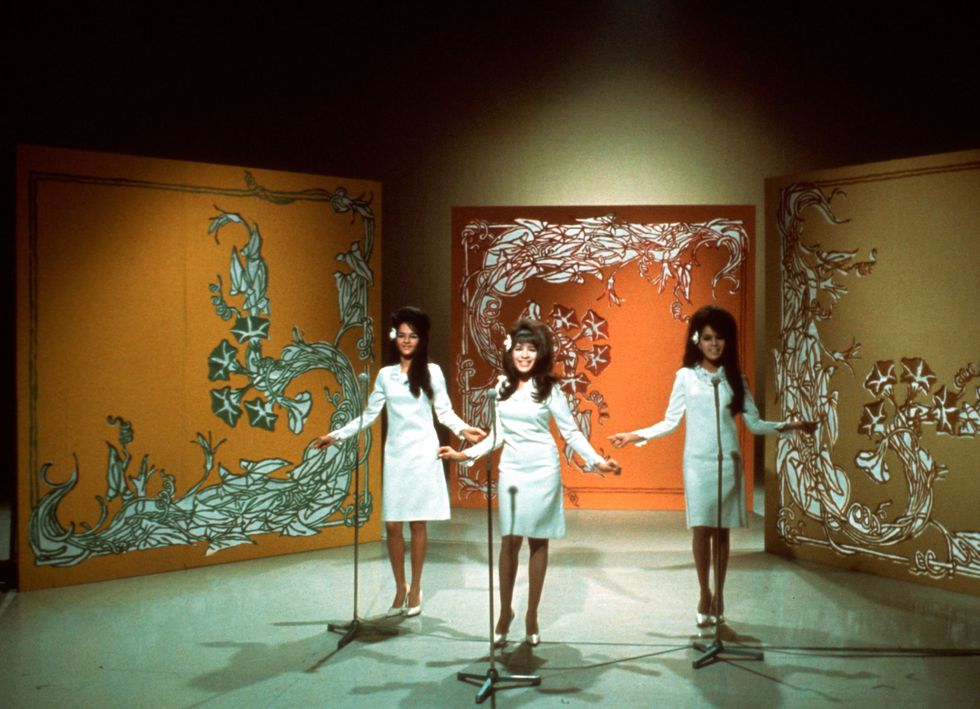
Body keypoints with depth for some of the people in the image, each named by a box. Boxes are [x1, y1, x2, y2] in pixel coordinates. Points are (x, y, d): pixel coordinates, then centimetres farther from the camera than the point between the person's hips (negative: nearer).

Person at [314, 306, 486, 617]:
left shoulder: (432, 371, 3)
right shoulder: (385, 375, 9)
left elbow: (445, 412, 1)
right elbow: (368, 416, 12)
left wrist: (463, 429, -17)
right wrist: (336, 436, 6)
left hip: (422, 454, -2)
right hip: (395, 454, 2)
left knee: (418, 523, 2)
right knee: (392, 525, 1)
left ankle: (415, 589, 16)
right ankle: (400, 588, 18)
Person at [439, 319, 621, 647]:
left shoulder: (549, 388, -2)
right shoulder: (502, 386, 6)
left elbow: (571, 432, 0)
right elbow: (497, 435, 12)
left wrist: (596, 460, -10)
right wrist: (466, 454, 5)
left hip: (542, 470, -2)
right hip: (511, 469, 2)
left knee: (538, 541, 4)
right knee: (509, 541, -1)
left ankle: (532, 617, 16)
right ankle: (505, 613, 14)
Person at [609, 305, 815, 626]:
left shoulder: (735, 379, 7)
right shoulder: (686, 376, 2)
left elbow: (755, 424, 7)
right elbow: (670, 422, 3)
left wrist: (789, 426, -5)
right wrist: (635, 436, -7)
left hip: (728, 462, 2)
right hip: (698, 462, -1)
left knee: (722, 530, 5)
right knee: (701, 529, -3)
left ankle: (718, 595, 17)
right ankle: (705, 594, 13)